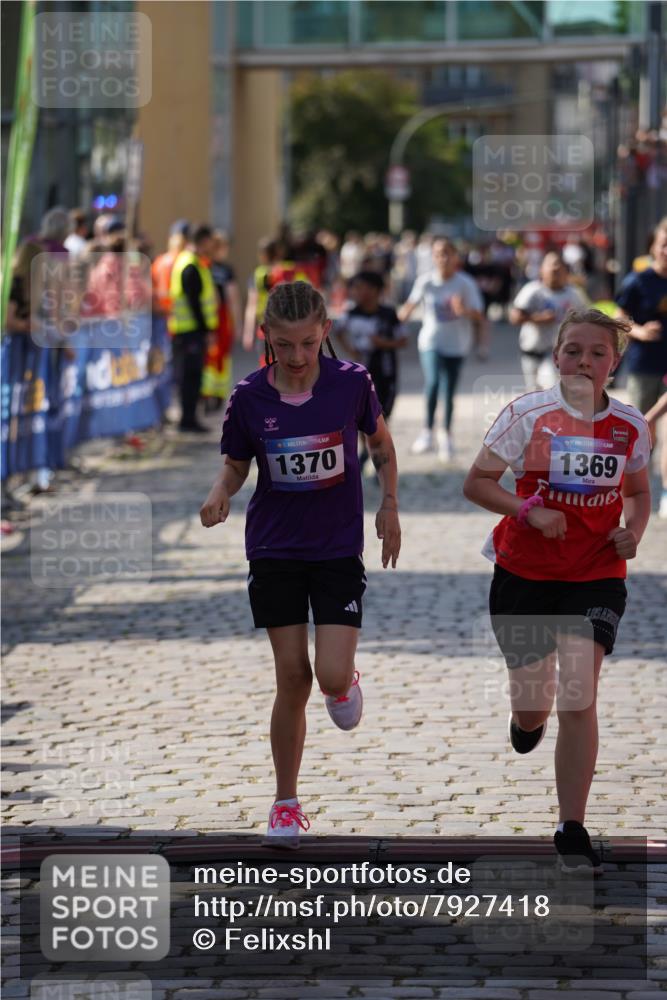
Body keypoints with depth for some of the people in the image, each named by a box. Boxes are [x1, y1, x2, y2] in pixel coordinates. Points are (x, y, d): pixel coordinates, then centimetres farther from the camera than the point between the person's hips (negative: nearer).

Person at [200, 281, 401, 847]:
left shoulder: (351, 382, -9)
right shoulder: (249, 397, -9)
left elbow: (380, 442, 9)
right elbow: (236, 465, 3)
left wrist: (389, 506, 5)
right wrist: (219, 496, -17)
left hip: (339, 550, 0)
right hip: (275, 550, 0)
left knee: (332, 675, -12)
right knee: (292, 678, 0)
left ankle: (345, 684, 28)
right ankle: (287, 804, 15)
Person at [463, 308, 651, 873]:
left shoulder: (630, 425, 0)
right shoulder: (529, 414, -9)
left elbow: (638, 492, 16)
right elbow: (476, 482, -6)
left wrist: (634, 531, -4)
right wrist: (528, 510, -21)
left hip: (596, 577, 1)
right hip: (525, 572, 0)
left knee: (579, 695, -13)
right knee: (532, 704, 9)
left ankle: (572, 831, -6)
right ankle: (529, 718, 51)